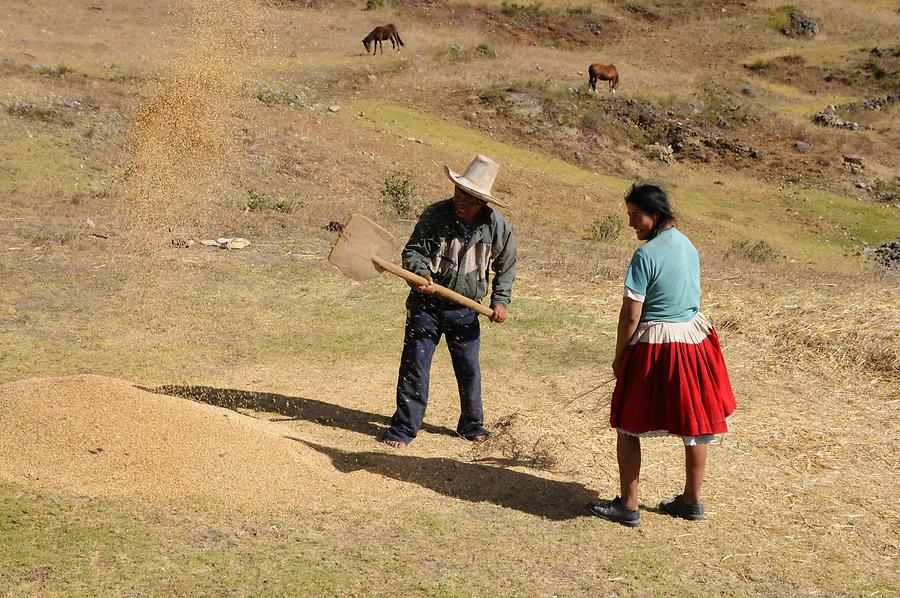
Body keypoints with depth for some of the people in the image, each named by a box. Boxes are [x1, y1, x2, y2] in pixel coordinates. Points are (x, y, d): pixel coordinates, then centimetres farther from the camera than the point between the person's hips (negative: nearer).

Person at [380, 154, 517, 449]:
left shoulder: (497, 225, -6)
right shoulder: (435, 214, -11)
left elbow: (506, 266, 8)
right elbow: (413, 250, -6)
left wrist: (501, 299, -2)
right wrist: (422, 273, -26)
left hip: (465, 310, 2)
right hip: (426, 303, -1)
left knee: (469, 368, 11)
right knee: (414, 365, -1)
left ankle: (471, 425, 31)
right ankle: (404, 428, 9)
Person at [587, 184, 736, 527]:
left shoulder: (646, 255, -18)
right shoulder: (687, 245, 6)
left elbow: (631, 315, -17)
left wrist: (619, 356, -6)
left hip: (653, 345, -8)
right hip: (694, 340, 8)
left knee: (628, 425, 7)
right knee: (695, 422, 15)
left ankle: (628, 505, 11)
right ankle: (692, 502, 27)